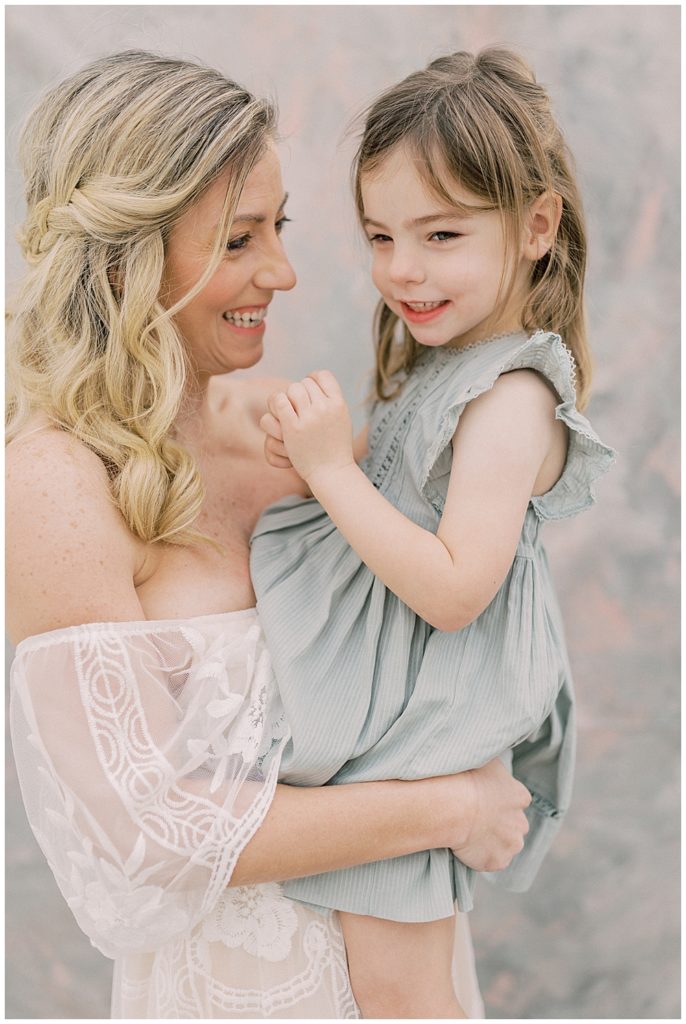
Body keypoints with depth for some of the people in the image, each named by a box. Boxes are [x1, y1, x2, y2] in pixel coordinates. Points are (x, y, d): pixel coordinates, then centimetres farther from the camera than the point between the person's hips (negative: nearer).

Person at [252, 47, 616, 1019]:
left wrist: (332, 469, -26)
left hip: (425, 711, -9)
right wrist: (322, 451, -4)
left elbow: (452, 590, -28)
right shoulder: (441, 349, 5)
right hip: (385, 672, 9)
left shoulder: (512, 401, -24)